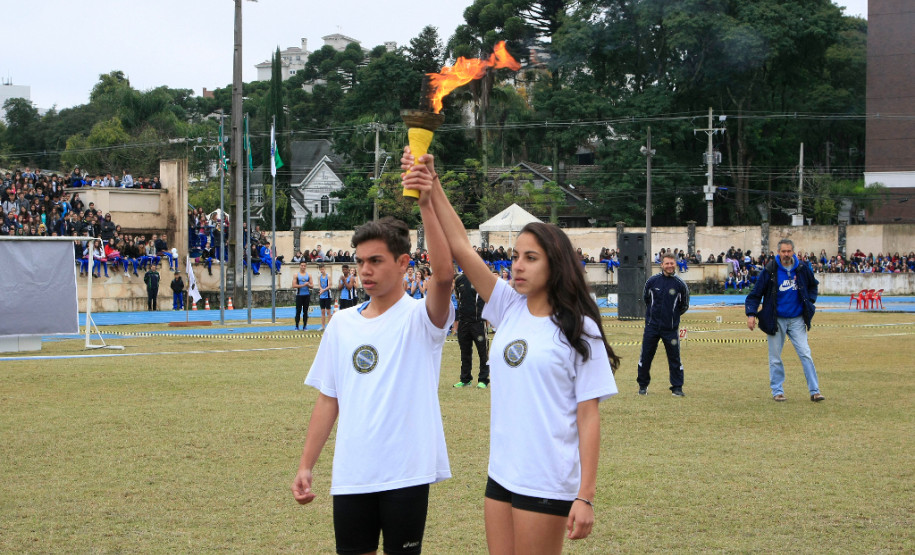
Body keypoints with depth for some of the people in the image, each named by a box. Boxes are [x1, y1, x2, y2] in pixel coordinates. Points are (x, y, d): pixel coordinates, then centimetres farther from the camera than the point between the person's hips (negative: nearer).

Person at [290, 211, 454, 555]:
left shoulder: (419, 317, -5)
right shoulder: (342, 323, 9)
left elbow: (443, 274, -28)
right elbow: (328, 400, 13)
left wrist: (426, 205, -35)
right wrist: (306, 466, 8)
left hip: (406, 473, -4)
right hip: (350, 475, 4)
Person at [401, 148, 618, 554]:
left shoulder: (579, 330, -7)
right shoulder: (509, 309, 7)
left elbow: (589, 417, -9)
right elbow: (459, 246, 0)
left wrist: (585, 497, -14)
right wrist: (431, 185, -12)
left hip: (547, 485, -6)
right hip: (501, 475, 6)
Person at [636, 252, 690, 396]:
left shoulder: (680, 284, -4)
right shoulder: (652, 281, 0)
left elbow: (684, 306, 9)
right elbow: (645, 298, 16)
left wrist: (672, 316, 11)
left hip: (671, 329, -1)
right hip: (652, 326, 1)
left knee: (674, 358, -1)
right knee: (645, 357, 4)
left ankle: (677, 387, 9)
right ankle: (643, 385, 19)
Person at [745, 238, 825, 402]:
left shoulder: (802, 268, 0)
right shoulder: (769, 270, -9)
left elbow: (813, 286, 20)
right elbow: (756, 293, -5)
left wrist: (809, 302, 6)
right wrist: (751, 314, -14)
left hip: (797, 319, 2)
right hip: (776, 320, -1)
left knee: (805, 354, -4)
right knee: (775, 358, 4)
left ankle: (814, 391, -2)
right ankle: (777, 391, 16)